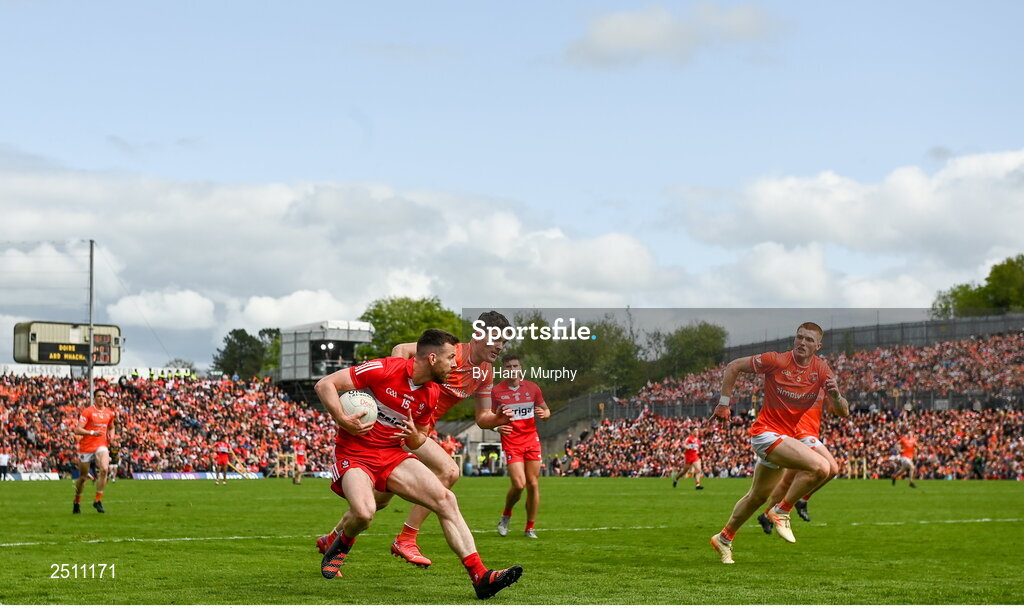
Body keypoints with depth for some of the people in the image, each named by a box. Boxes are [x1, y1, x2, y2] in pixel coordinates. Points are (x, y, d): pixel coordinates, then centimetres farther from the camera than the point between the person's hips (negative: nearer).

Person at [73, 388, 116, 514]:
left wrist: (111, 435, 6)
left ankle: (98, 500, -14)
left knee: (104, 469, -23)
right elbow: (77, 430, -13)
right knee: (83, 477, 7)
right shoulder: (87, 411, -7)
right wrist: (92, 433, -27)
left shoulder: (109, 413, 9)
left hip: (101, 446, 3)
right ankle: (77, 502, 30)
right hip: (86, 447, -3)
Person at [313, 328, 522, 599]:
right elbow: (324, 385, -14)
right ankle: (341, 544, 6)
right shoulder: (384, 370, -17)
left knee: (446, 499, -13)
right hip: (354, 453, -6)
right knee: (364, 513, -33)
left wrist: (414, 436, -5)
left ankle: (480, 576, -14)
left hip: (393, 454, 6)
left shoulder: (431, 394, 5)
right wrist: (342, 420, -25)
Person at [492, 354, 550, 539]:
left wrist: (544, 414, -8)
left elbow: (546, 411, 16)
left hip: (532, 441, 3)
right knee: (519, 484, -15)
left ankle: (530, 528, 11)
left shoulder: (532, 388, 6)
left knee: (533, 484, -1)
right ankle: (506, 515, 14)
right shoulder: (496, 391, -1)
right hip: (510, 443, -3)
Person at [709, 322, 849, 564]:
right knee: (820, 467, -25)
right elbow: (733, 367, -5)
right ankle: (781, 512, -10)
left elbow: (843, 412, -5)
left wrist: (836, 395, -27)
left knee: (758, 496, 20)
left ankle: (724, 539, 38)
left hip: (786, 436, 7)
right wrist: (724, 403, -7)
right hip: (766, 432, -7)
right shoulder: (775, 360, -15)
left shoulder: (821, 369, -1)